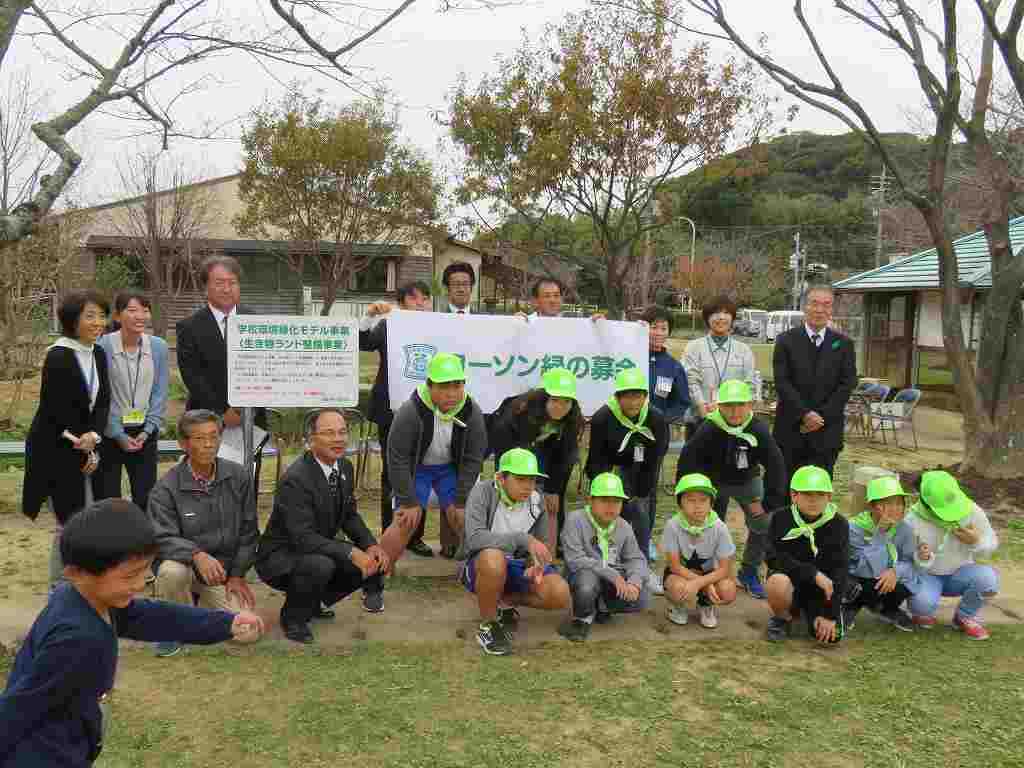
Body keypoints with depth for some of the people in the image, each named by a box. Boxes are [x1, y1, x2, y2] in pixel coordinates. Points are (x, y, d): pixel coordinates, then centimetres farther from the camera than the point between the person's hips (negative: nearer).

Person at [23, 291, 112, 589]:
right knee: (70, 523, 0)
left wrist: (93, 436, -13)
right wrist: (84, 448, -10)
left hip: (83, 451, 7)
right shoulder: (58, 357, -17)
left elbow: (103, 402, 3)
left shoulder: (98, 354, 6)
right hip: (55, 452, -7)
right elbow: (58, 410, -17)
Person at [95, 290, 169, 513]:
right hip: (108, 434, -2)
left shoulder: (158, 347, -2)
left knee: (146, 500, 5)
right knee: (107, 502, 5)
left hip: (144, 434, 2)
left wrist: (146, 432, -5)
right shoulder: (103, 346, -11)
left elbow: (160, 393, 2)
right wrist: (118, 435, -9)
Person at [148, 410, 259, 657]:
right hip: (186, 564, -2)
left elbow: (248, 531, 5)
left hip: (224, 571, 2)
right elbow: (162, 539, -19)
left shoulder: (238, 477, -2)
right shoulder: (166, 488, -11)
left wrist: (237, 575, 1)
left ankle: (205, 602, 19)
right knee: (172, 571, -37)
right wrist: (197, 555, -38)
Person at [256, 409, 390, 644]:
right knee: (320, 565, -37)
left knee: (375, 561, -6)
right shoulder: (295, 479, -27)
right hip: (278, 557, -8)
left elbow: (350, 516, 7)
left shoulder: (345, 468, -2)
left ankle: (314, 602, 14)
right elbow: (303, 538, -32)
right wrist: (351, 553, -37)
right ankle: (292, 617, -6)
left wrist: (371, 545, -11)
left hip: (320, 551, 8)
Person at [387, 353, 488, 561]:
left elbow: (472, 461, -9)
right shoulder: (410, 412, -28)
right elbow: (398, 459, -21)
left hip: (450, 467, 3)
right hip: (416, 467, -2)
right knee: (405, 521, -13)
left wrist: (462, 501, -10)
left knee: (463, 518, -8)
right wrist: (409, 502, -18)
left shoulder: (472, 413, -19)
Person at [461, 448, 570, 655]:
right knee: (494, 558, -41)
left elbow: (540, 547, 8)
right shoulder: (483, 492, -17)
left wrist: (537, 563, -17)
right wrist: (523, 539, -39)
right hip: (481, 566, -4)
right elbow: (474, 538, -33)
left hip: (518, 567, 5)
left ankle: (505, 603, 10)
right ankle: (487, 626, -14)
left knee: (560, 595, -21)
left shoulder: (536, 502, -3)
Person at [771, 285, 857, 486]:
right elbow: (782, 382, -6)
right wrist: (804, 414, -14)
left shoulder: (843, 344, 7)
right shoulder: (786, 341, 2)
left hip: (826, 431, 1)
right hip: (791, 429, -1)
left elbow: (847, 384, 0)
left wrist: (822, 416, -10)